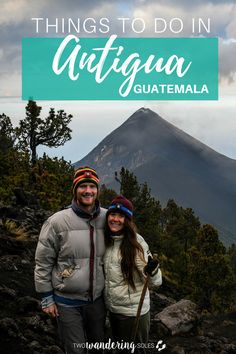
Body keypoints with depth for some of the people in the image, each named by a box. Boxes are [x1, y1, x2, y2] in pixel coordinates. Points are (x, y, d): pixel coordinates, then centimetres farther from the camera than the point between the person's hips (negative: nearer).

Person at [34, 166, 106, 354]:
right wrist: (47, 297, -5)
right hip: (67, 302, -3)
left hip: (97, 299, 4)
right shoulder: (57, 222, -15)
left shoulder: (107, 218, -6)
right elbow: (43, 262, -7)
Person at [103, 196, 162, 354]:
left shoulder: (136, 241, -18)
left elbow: (156, 281, -21)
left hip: (134, 311, -6)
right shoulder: (106, 240, -2)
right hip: (112, 308, 6)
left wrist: (152, 271, -41)